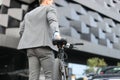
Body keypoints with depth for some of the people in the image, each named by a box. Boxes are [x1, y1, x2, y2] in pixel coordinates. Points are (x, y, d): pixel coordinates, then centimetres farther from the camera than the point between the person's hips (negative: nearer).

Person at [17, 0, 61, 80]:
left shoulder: (28, 14, 29)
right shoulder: (50, 8, 11)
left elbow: (22, 31, 22)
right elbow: (52, 20, -11)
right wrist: (56, 33, -29)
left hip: (30, 48, 6)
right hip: (44, 46, -5)